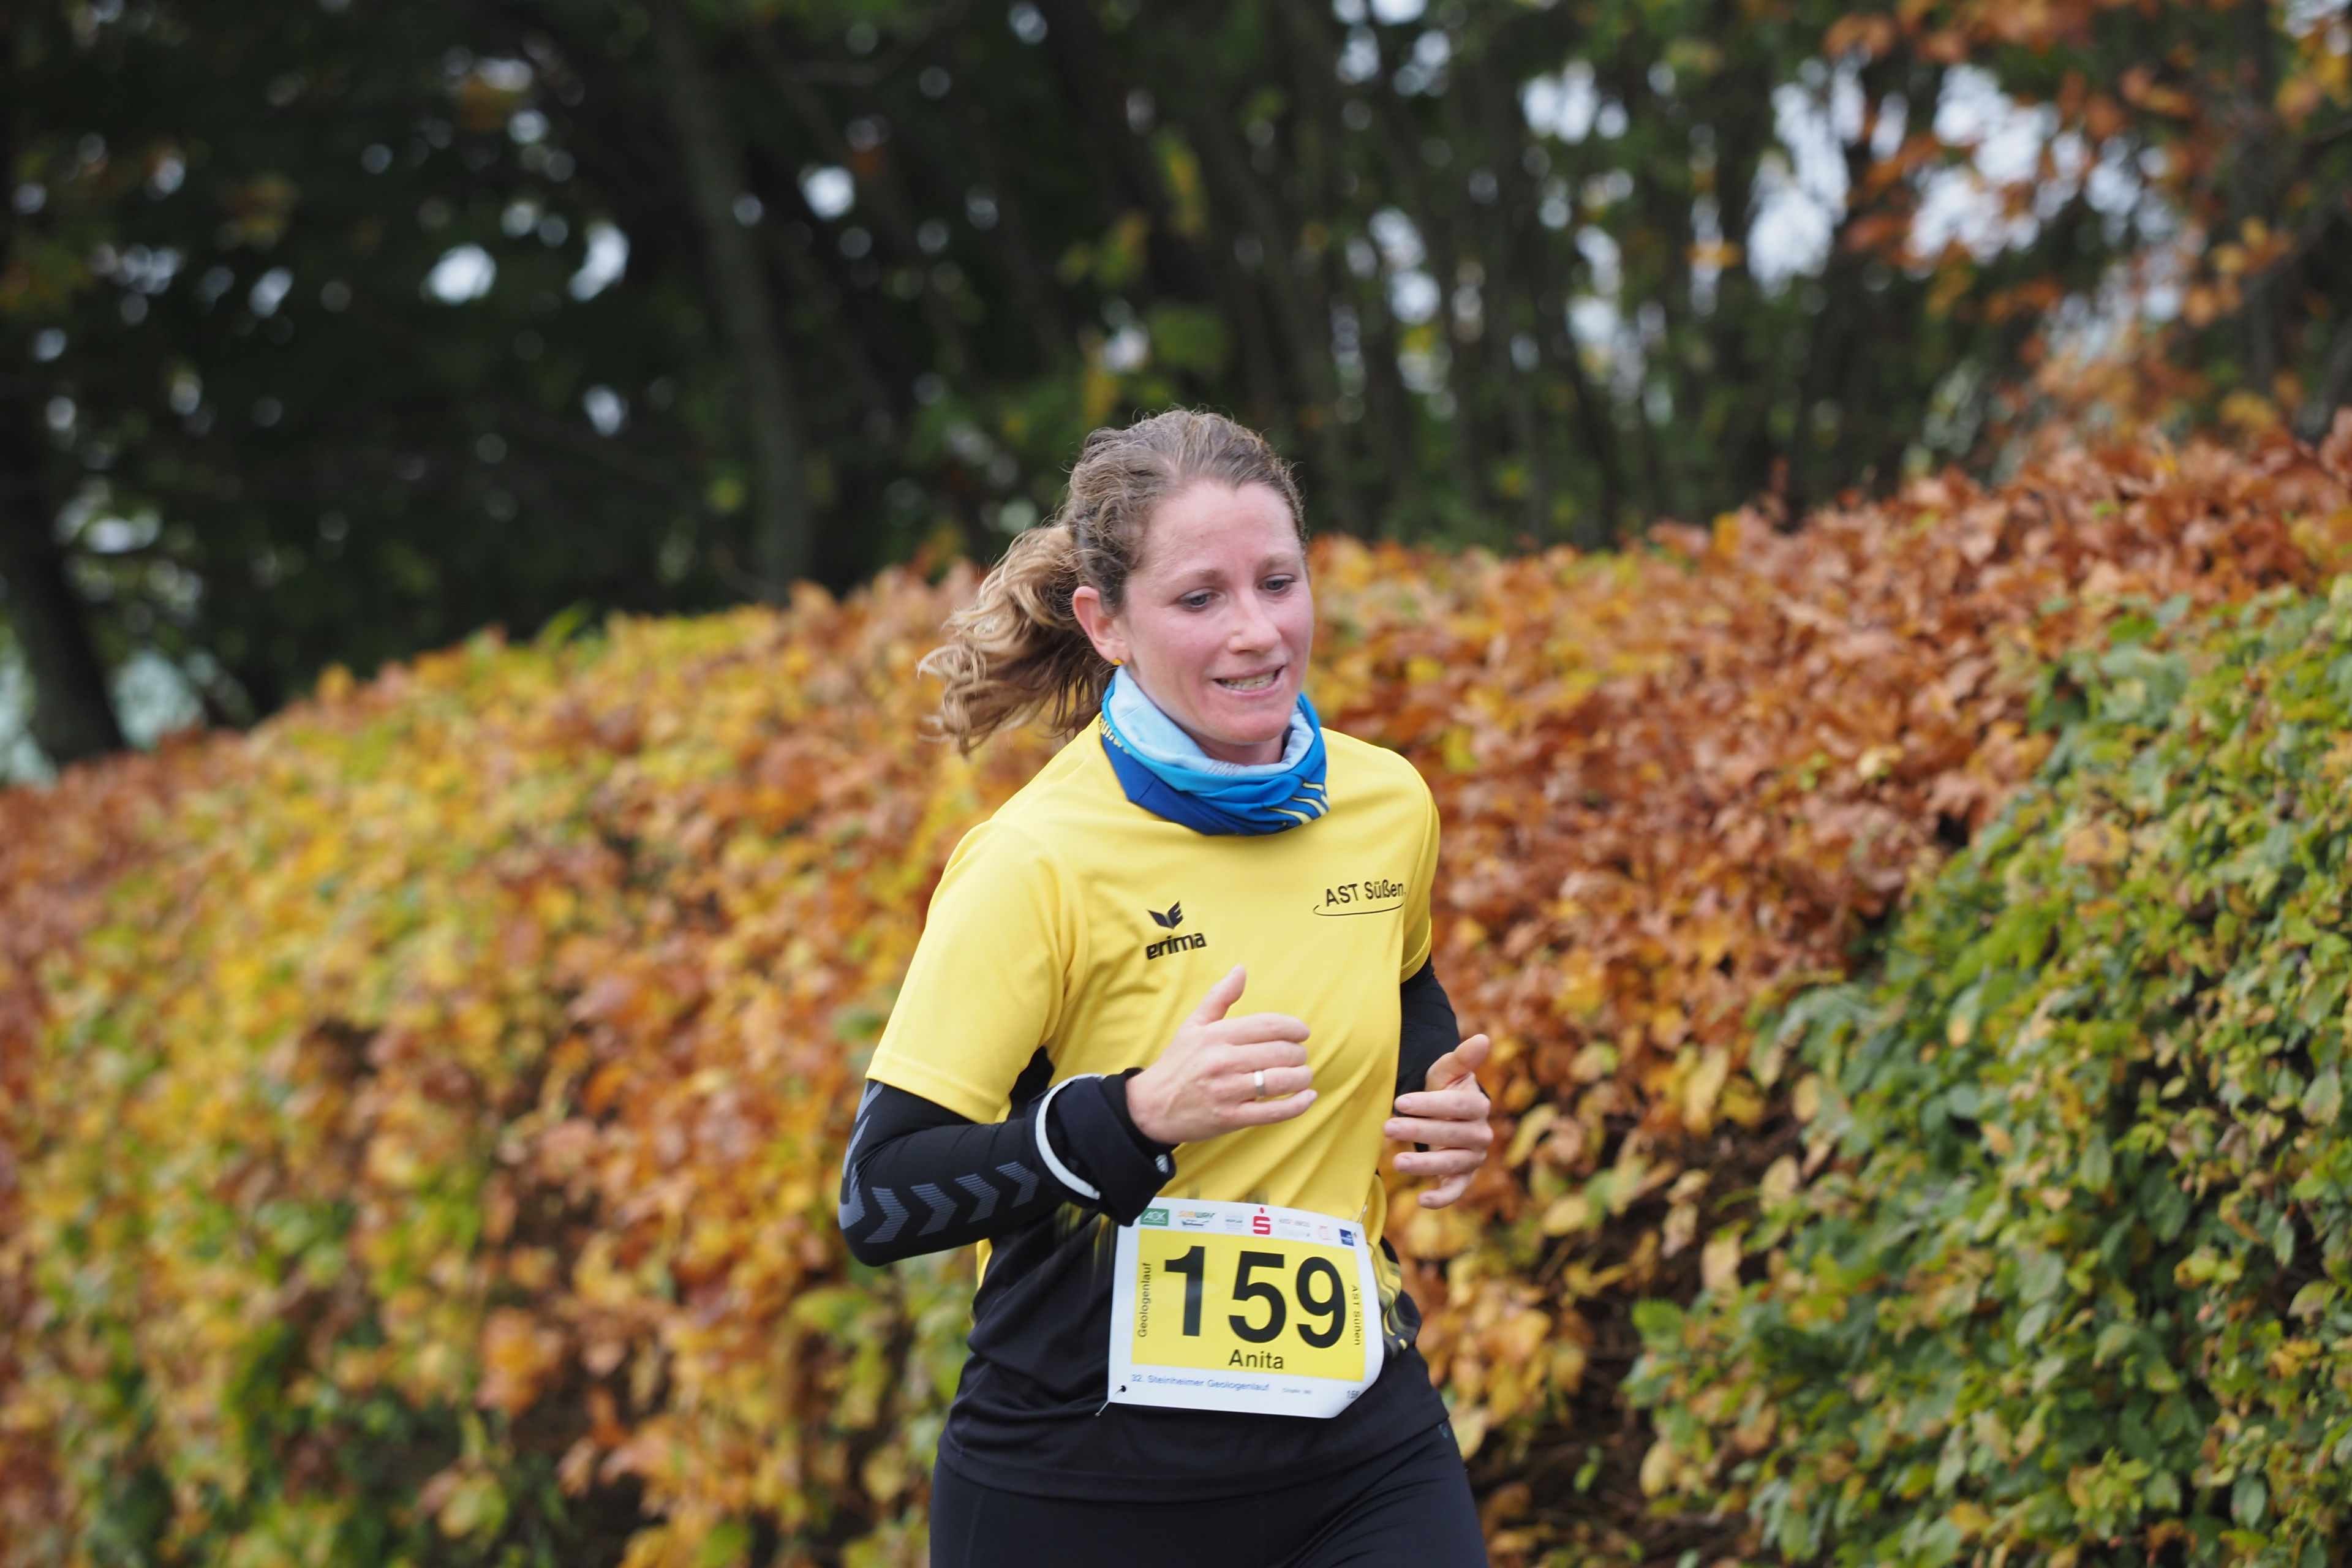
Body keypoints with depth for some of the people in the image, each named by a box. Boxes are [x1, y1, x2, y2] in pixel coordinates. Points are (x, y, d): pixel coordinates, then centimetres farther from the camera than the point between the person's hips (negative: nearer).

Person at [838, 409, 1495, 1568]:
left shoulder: (1389, 808, 2)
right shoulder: (1034, 864, -15)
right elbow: (879, 1197, -17)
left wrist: (1438, 1099, 4)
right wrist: (1139, 1115, -27)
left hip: (1362, 1446, 4)